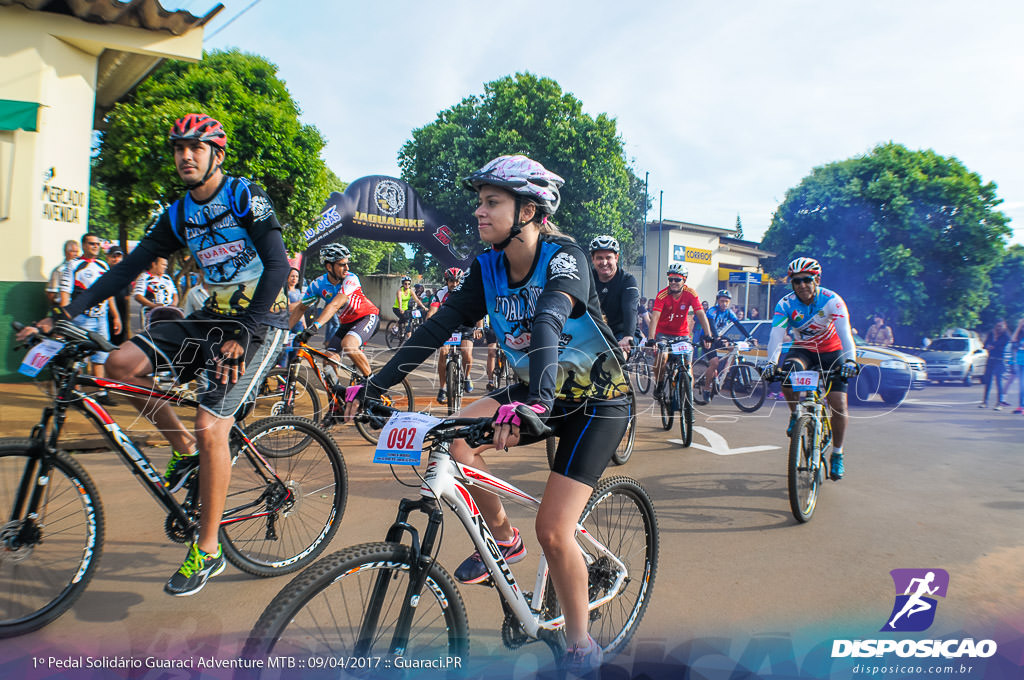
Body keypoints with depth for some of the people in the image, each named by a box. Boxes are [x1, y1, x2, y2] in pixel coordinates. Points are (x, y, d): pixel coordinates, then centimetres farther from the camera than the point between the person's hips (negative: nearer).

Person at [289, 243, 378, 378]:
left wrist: (314, 326, -47)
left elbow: (335, 305, -36)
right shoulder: (318, 284, -10)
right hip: (346, 323, 6)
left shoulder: (350, 279, -24)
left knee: (347, 344, -33)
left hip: (368, 317, -6)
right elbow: (300, 308, 3)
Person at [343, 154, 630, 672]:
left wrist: (534, 403, -56)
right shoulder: (488, 268, -4)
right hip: (539, 394, 6)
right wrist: (375, 385, -17)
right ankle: (503, 539, 7)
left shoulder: (563, 257, -22)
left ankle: (580, 646, 12)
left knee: (552, 531, -14)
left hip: (596, 401, -6)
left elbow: (547, 323, -40)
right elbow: (438, 326, -9)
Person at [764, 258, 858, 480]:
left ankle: (837, 456, 10)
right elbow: (776, 335, -28)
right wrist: (771, 362, -46)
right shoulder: (785, 304, -18)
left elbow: (845, 333, -31)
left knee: (839, 404, -10)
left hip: (832, 352, -1)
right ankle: (796, 414, -3)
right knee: (788, 372, -33)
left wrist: (850, 360, -48)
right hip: (802, 350, 1)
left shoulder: (832, 300, -22)